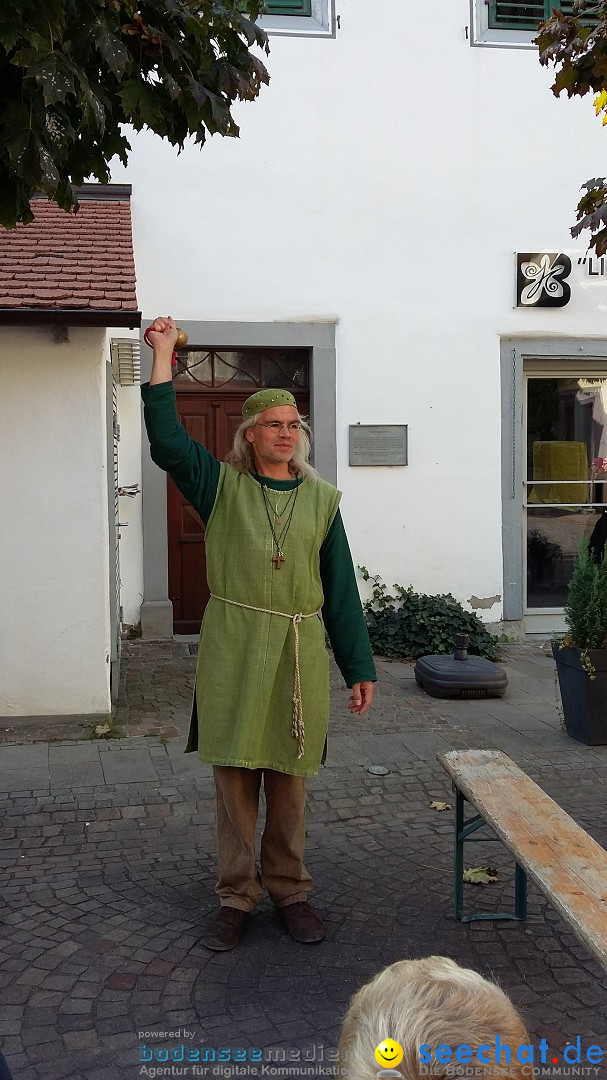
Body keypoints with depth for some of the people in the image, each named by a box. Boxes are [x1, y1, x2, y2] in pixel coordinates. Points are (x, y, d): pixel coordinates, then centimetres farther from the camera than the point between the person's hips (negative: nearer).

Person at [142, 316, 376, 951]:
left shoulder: (321, 499, 8)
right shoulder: (222, 485, 4)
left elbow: (340, 588, 8)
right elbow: (167, 442, -12)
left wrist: (359, 668, 6)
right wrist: (162, 356, -11)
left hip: (300, 651, 1)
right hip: (233, 650, -1)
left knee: (289, 779, 10)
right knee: (234, 773, 5)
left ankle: (289, 891, 25)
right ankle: (235, 897, 19)